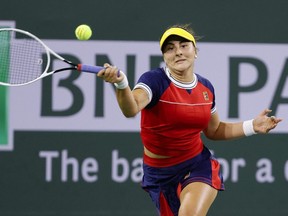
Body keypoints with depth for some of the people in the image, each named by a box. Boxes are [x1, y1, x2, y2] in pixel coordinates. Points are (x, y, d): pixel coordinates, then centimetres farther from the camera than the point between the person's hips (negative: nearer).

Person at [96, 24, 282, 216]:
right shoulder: (155, 80, -16)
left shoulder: (206, 87, 0)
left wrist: (252, 126, 4)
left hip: (198, 164, 1)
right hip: (161, 173, -1)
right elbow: (131, 109, -38)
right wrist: (121, 84, -59)